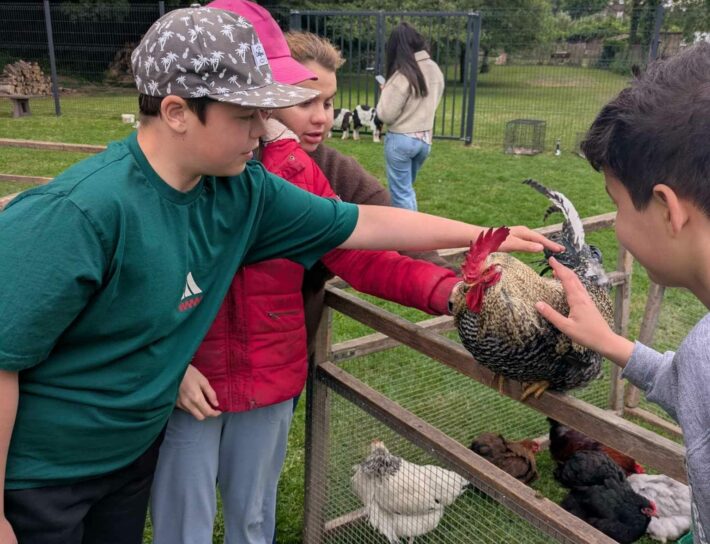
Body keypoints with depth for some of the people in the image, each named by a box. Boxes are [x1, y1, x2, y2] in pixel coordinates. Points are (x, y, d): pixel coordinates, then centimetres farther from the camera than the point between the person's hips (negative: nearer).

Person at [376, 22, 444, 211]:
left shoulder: (402, 75, -18)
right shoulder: (435, 70, 3)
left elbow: (386, 115, -15)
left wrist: (385, 92, 0)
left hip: (401, 139, -7)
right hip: (425, 138, 7)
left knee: (401, 193, 4)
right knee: (406, 188, 24)